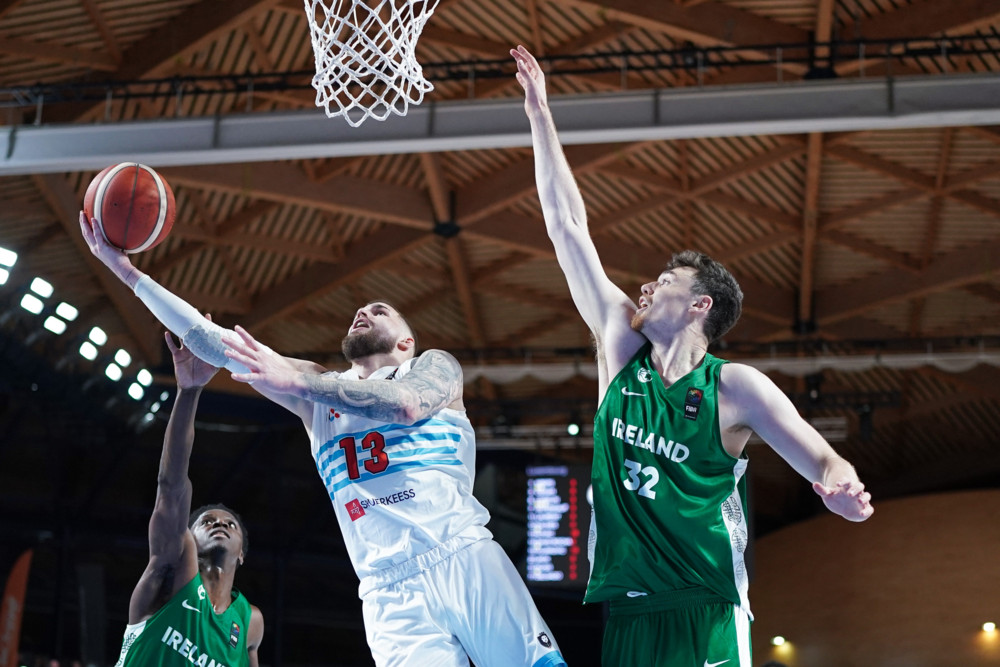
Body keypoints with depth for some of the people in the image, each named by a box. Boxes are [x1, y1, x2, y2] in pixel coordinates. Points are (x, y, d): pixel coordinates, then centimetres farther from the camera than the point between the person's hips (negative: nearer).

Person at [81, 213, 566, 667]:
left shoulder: (435, 365, 14)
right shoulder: (319, 388, 23)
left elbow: (407, 403, -11)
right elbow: (214, 342, 17)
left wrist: (296, 381, -18)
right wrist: (125, 269, 13)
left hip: (468, 561, -2)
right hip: (391, 595, 2)